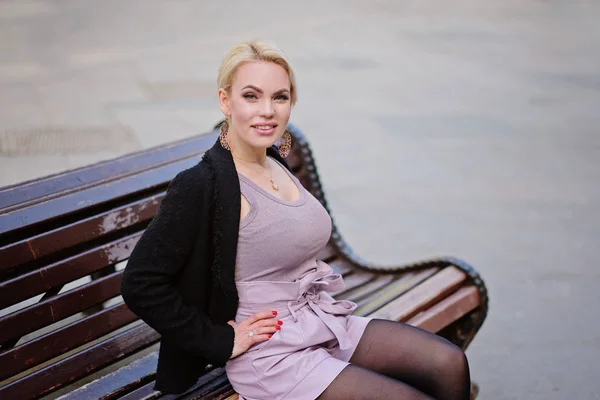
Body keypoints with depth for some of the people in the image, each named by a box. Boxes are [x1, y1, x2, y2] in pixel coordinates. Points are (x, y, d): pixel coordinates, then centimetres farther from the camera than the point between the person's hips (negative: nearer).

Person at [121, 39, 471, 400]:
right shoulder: (201, 185, -18)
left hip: (328, 324, 8)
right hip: (272, 356, -8)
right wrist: (222, 341, -16)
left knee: (451, 366, 0)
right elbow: (141, 284, -20)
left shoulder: (276, 162, 7)